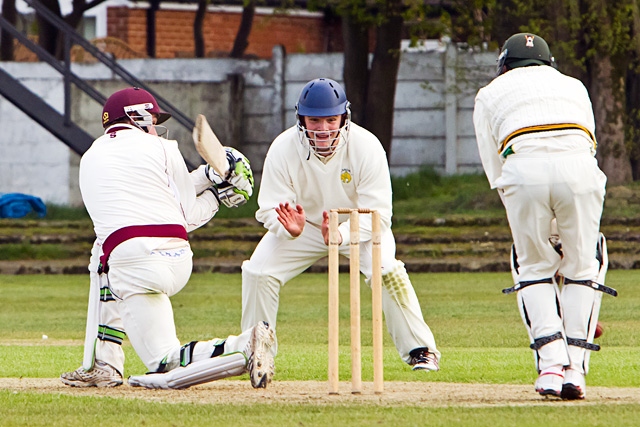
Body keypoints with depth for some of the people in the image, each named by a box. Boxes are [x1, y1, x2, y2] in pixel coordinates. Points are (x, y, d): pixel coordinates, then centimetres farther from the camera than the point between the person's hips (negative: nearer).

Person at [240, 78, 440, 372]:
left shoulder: (366, 147, -29)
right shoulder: (283, 149, -25)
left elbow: (377, 213, -28)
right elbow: (270, 210, -21)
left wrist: (340, 235, -46)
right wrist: (290, 228, -45)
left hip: (359, 226, -2)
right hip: (302, 225, 2)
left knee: (386, 269, -28)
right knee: (258, 272, -16)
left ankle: (420, 350, -13)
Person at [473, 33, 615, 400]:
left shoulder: (491, 94, 30)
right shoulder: (573, 85, 35)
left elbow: (495, 171, 24)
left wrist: (543, 230, 26)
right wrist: (565, 233, 33)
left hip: (524, 167, -1)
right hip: (580, 167, 1)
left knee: (534, 268, 14)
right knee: (582, 267, 14)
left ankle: (551, 366, -1)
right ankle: (575, 369, 4)